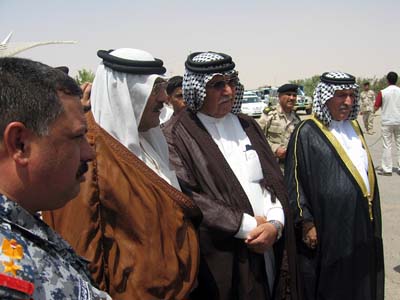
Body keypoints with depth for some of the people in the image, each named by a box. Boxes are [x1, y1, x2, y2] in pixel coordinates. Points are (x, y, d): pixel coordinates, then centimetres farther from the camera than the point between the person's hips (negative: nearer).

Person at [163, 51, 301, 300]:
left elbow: (275, 180, 8)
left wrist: (275, 223, -10)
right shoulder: (178, 135, -8)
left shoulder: (247, 125, 11)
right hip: (220, 262, -5)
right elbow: (186, 197, -17)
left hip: (267, 250, 5)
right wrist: (248, 226, -16)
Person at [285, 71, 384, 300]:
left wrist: (371, 216, 20)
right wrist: (306, 223, -14)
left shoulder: (353, 127, 11)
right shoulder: (307, 133, -11)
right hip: (329, 227, -7)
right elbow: (294, 180, -12)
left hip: (362, 226, 7)